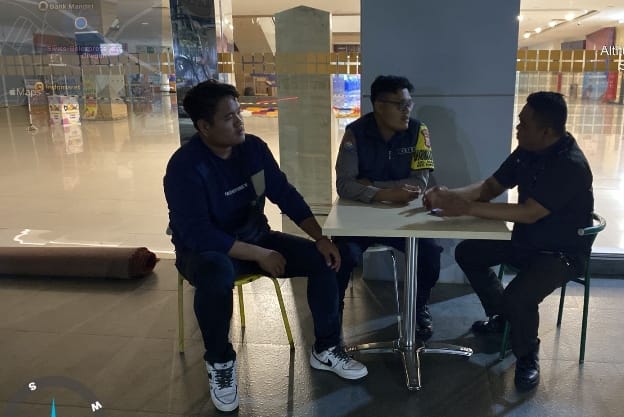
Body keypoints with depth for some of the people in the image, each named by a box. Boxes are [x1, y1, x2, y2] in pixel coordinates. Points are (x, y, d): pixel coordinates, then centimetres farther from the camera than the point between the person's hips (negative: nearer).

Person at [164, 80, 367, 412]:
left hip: (255, 237, 6)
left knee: (323, 259, -11)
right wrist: (259, 255, -28)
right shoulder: (184, 166, -22)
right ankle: (219, 362, -13)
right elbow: (197, 234, -29)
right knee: (217, 274, -41)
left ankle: (326, 350, 7)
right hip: (204, 249, -5)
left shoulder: (254, 147, -5)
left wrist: (320, 237, -11)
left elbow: (285, 194, 0)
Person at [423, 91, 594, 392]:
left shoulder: (570, 166, -28)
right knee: (467, 252, 10)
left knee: (517, 298, -31)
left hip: (562, 251, -9)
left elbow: (529, 213, -35)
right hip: (526, 240, 9)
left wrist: (467, 208, -35)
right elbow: (490, 187, 1)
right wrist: (449, 195, -17)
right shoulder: (527, 152, -2)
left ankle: (527, 358, 2)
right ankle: (501, 316, 28)